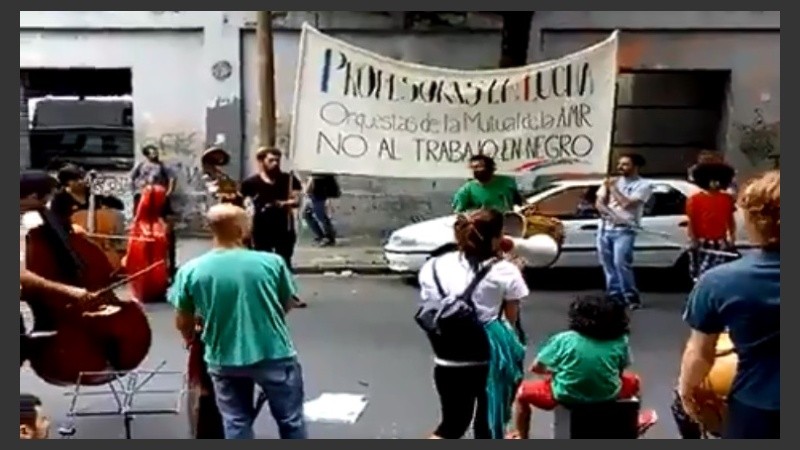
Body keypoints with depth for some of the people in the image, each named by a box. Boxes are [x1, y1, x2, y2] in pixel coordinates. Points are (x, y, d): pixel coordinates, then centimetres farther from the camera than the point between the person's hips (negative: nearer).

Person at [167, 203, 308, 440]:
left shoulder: (190, 271, -10)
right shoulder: (272, 262, -13)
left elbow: (183, 322, 0)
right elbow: (286, 305, 1)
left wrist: (192, 340, 22)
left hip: (224, 360, 2)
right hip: (274, 355, -1)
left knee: (236, 423, 17)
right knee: (291, 420, 16)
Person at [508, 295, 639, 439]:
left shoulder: (563, 340, -11)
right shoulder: (620, 342, -7)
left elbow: (535, 368, -3)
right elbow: (620, 372, 6)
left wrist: (553, 370, 17)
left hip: (566, 396, -2)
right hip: (608, 395, 2)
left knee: (523, 391, 24)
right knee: (633, 381, 34)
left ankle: (521, 439, 33)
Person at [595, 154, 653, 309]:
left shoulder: (643, 185, -4)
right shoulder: (611, 181, 13)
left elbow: (627, 204, -15)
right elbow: (599, 203, 7)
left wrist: (613, 188, -5)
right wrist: (610, 214, -11)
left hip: (624, 230, -6)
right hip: (605, 228, 6)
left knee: (621, 263, -18)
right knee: (608, 265, 7)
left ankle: (632, 297, -8)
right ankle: (614, 295, 17)